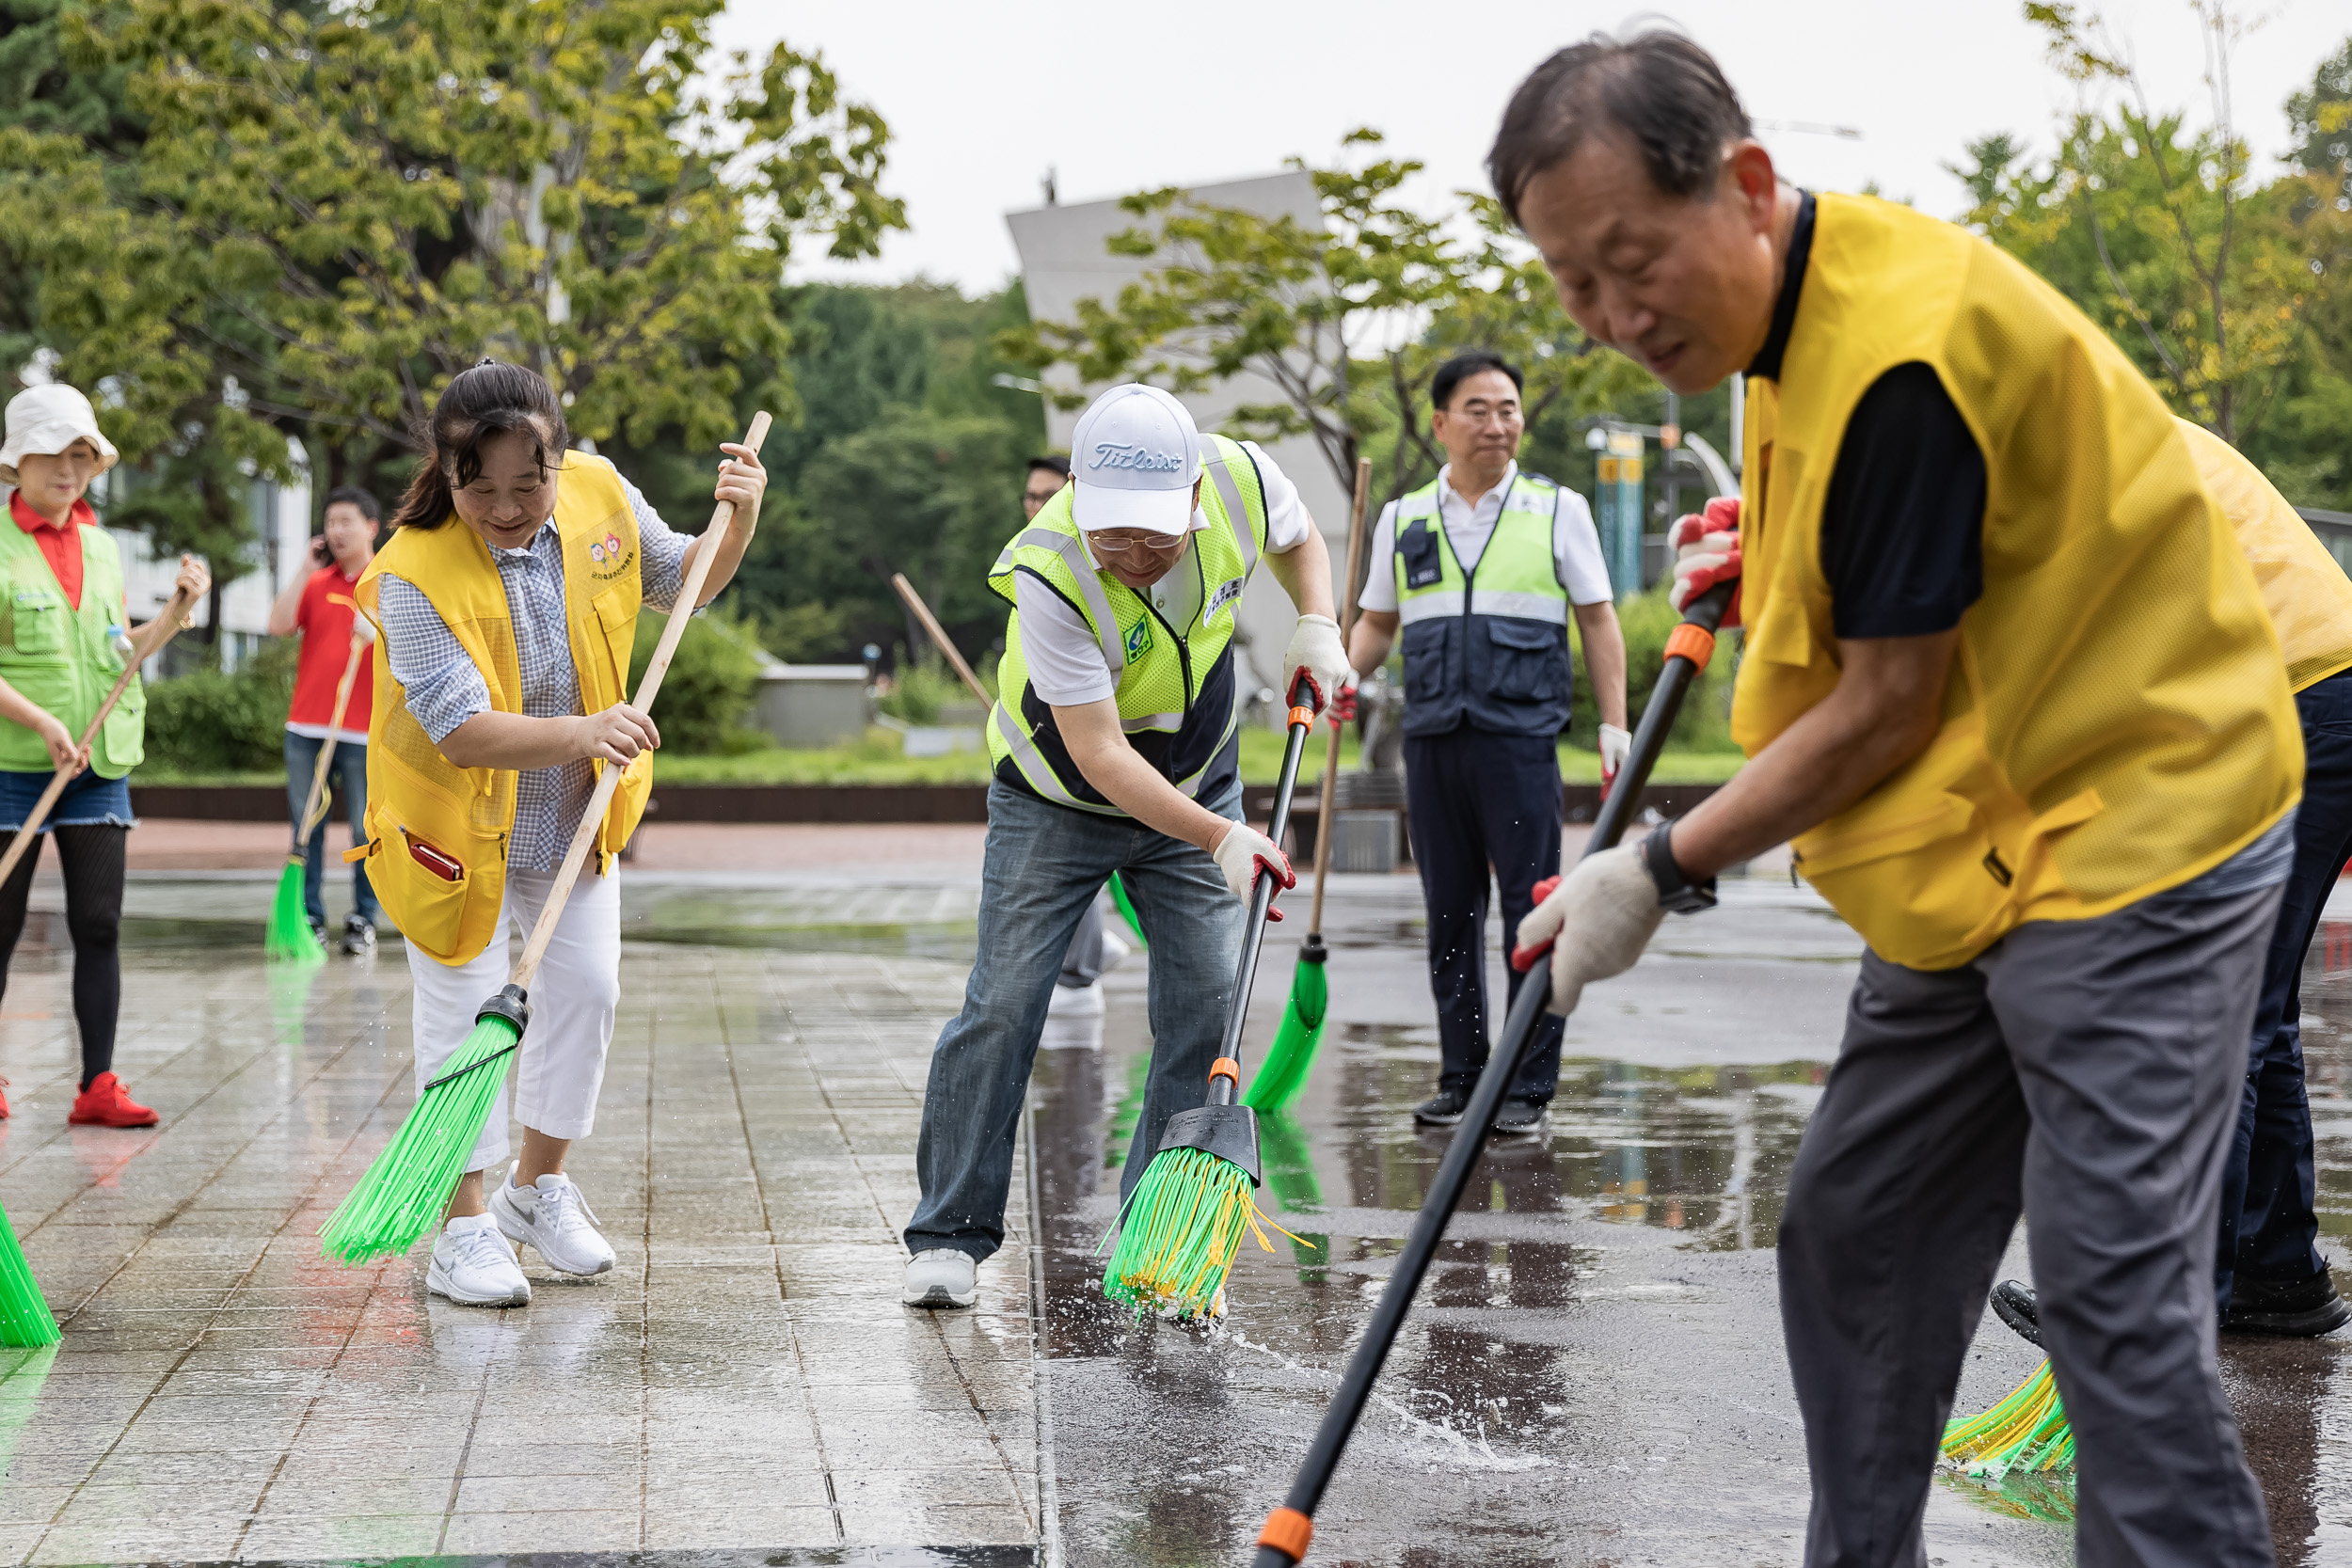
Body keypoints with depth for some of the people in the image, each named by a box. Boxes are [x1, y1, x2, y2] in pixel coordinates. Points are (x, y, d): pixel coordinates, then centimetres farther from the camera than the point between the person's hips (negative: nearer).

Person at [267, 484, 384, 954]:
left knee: (365, 831, -1)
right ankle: (310, 918, 9)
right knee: (306, 827, 3)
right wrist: (307, 571, -2)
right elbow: (279, 625, -1)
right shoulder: (316, 583, 12)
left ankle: (363, 921, 8)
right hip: (307, 726, 3)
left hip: (363, 732, -3)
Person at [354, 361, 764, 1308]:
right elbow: (461, 732, -35)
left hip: (577, 814, 5)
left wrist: (739, 524, -13)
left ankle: (537, 1185, 29)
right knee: (467, 1014, 0)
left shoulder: (601, 497, -14)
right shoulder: (414, 575, -30)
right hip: (458, 820, -5)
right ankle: (465, 1227, 12)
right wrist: (581, 732, -49)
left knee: (585, 988, 9)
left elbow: (680, 584, 6)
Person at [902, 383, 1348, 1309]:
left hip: (1195, 788, 4)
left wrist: (1317, 626, -13)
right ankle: (950, 1234, 6)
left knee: (1206, 1007, -3)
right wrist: (1219, 838, -40)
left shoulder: (1240, 480, -22)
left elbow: (1298, 540, 5)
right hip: (1057, 800, -3)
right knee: (1003, 1004, -7)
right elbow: (1100, 754, -33)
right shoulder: (1048, 574, -35)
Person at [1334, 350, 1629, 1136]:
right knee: (1449, 914, 8)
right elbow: (1377, 621, 19)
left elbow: (1598, 622, 7)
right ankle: (1460, 1077, 16)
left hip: (1522, 737, -3)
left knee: (1531, 914, -3)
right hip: (1432, 738, 3)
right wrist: (1346, 671, -2)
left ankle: (1530, 1087, 2)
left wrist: (1615, 724, -1)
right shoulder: (1403, 518, 13)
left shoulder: (1558, 510, 6)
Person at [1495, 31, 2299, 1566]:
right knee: (1849, 1237, 11)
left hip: (2132, 829, -10)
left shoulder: (1902, 346, -25)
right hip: (1980, 844, 10)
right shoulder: (1802, 307, 6)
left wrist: (1662, 871, -12)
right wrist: (1770, 552, 4)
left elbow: (1889, 707, -20)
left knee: (2116, 1295, -10)